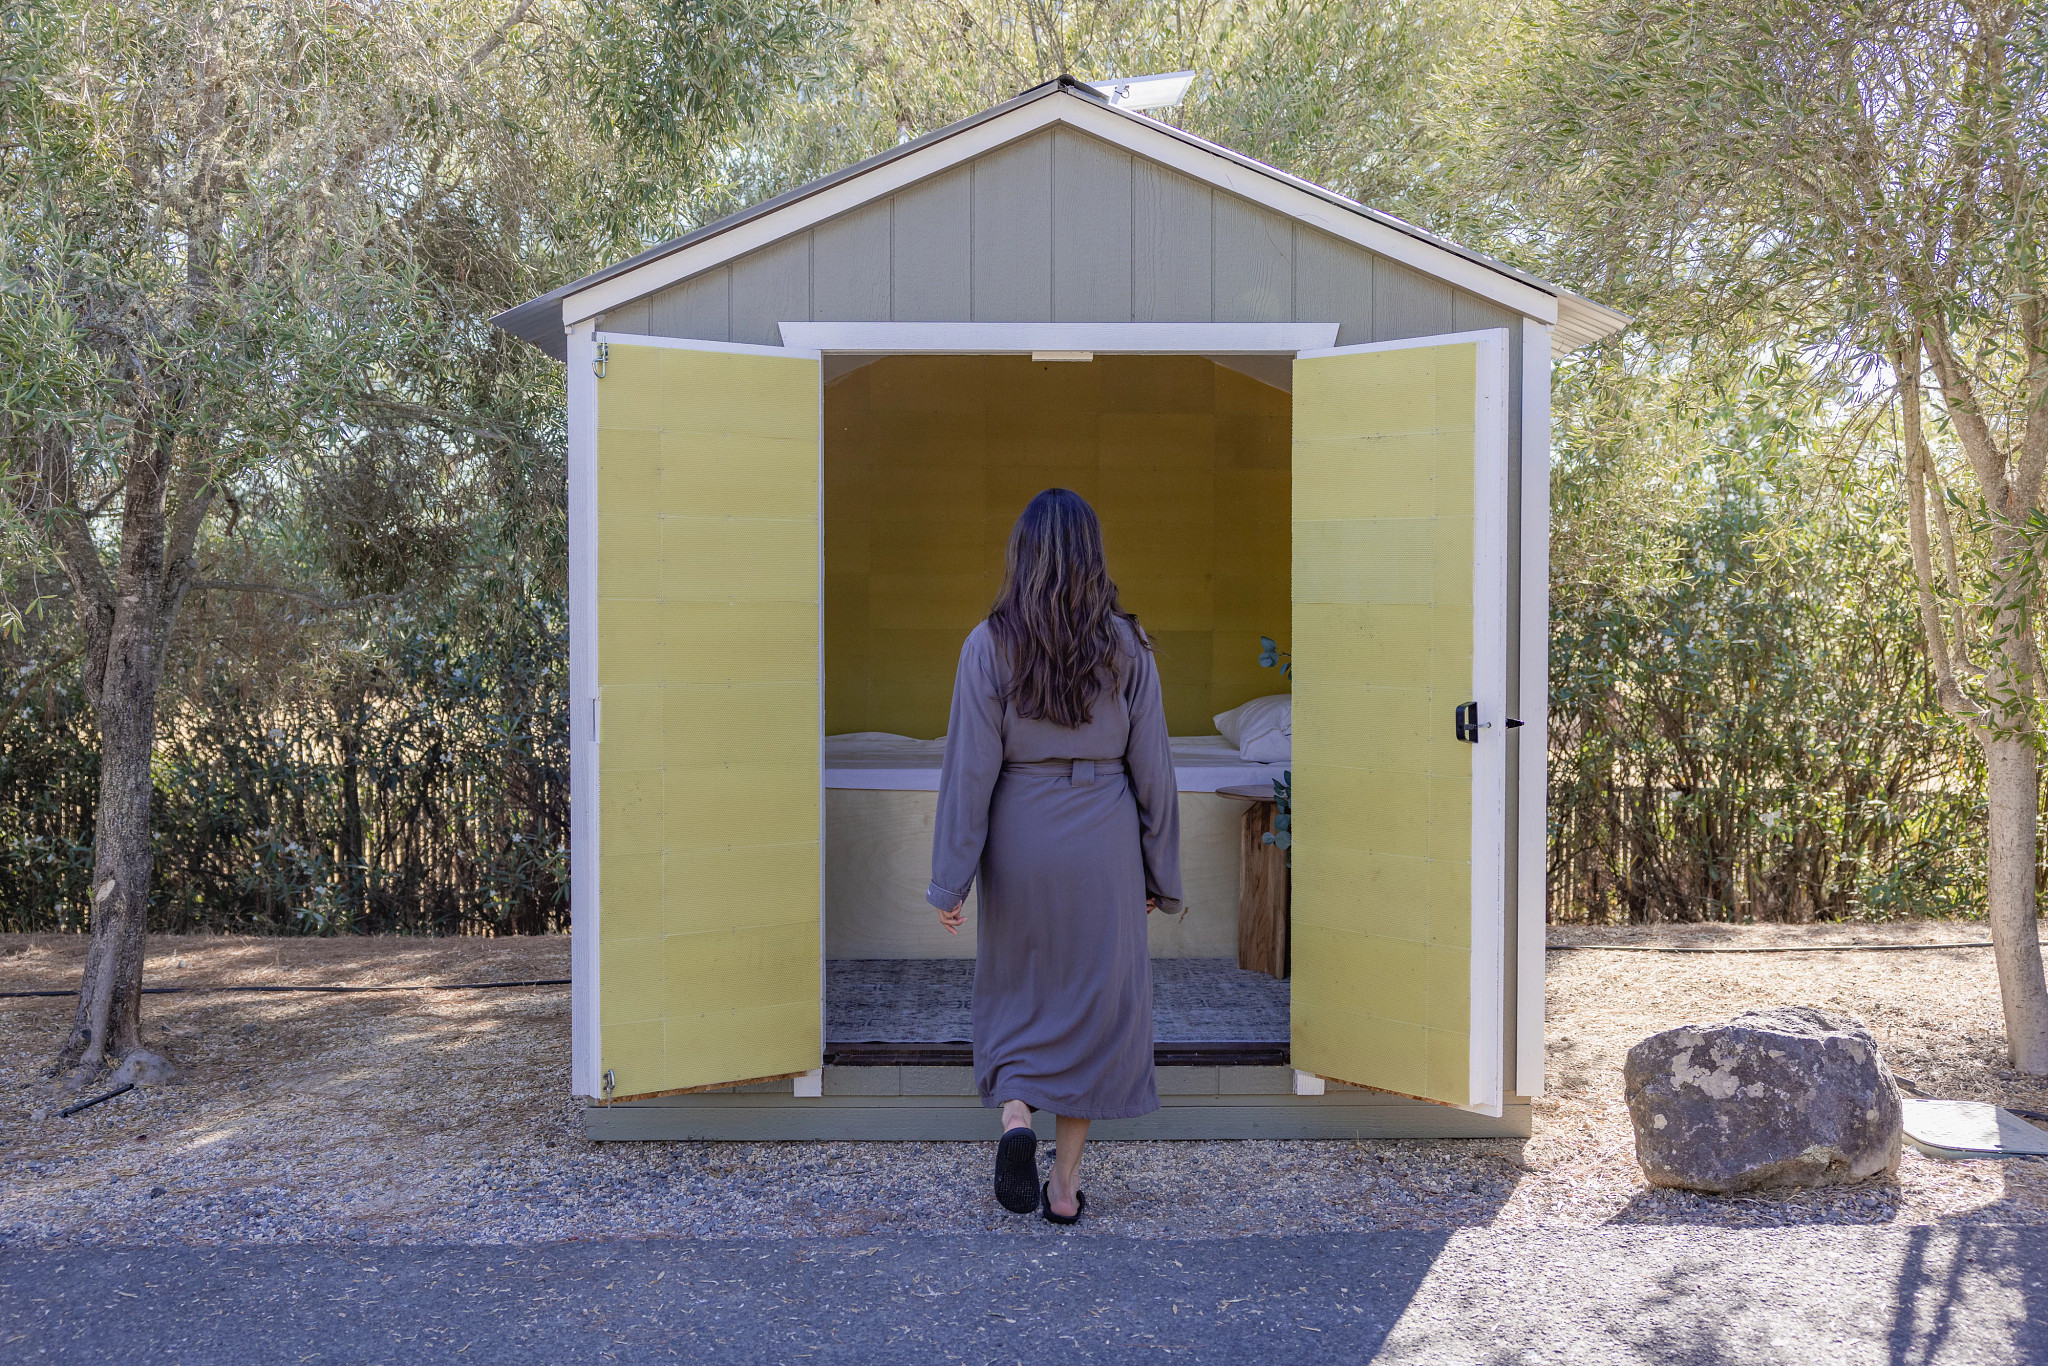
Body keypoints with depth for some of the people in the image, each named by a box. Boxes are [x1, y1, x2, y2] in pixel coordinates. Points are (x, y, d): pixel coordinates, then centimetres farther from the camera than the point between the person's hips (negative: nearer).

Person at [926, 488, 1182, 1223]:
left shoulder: (990, 644, -8)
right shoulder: (1126, 646, -4)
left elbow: (969, 768, -9)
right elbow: (1152, 766, -1)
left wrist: (950, 880, -5)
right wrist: (1160, 872, 8)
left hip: (1019, 839, 0)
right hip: (1103, 842, 1)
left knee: (1017, 993, 20)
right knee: (1097, 999, 11)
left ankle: (1014, 1116, -3)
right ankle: (1066, 1183, 15)